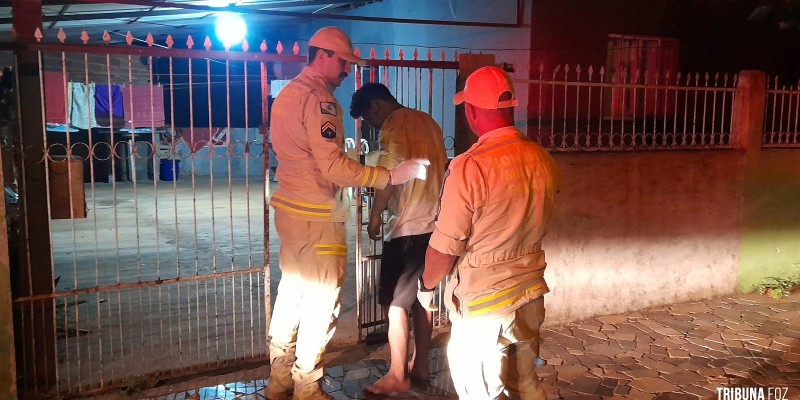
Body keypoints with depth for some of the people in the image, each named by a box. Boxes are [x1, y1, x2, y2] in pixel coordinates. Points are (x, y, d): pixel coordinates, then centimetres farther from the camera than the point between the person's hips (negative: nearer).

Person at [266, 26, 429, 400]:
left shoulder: (287, 93, 13)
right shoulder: (318, 99, -17)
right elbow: (334, 168, -23)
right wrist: (392, 176, -21)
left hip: (289, 209, 10)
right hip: (316, 218, -10)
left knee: (291, 292, 17)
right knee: (321, 303, 1)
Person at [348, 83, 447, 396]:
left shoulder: (394, 125, -10)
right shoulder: (428, 122, 16)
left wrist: (374, 216, -5)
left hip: (408, 226, -9)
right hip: (433, 223, 9)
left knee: (394, 302, -1)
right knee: (420, 297, 15)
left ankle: (396, 376, 5)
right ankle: (420, 368, 22)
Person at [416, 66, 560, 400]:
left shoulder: (470, 167, -22)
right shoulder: (543, 160, -2)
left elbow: (445, 247, -16)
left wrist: (426, 285, 2)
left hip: (484, 301, -6)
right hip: (531, 293, 6)